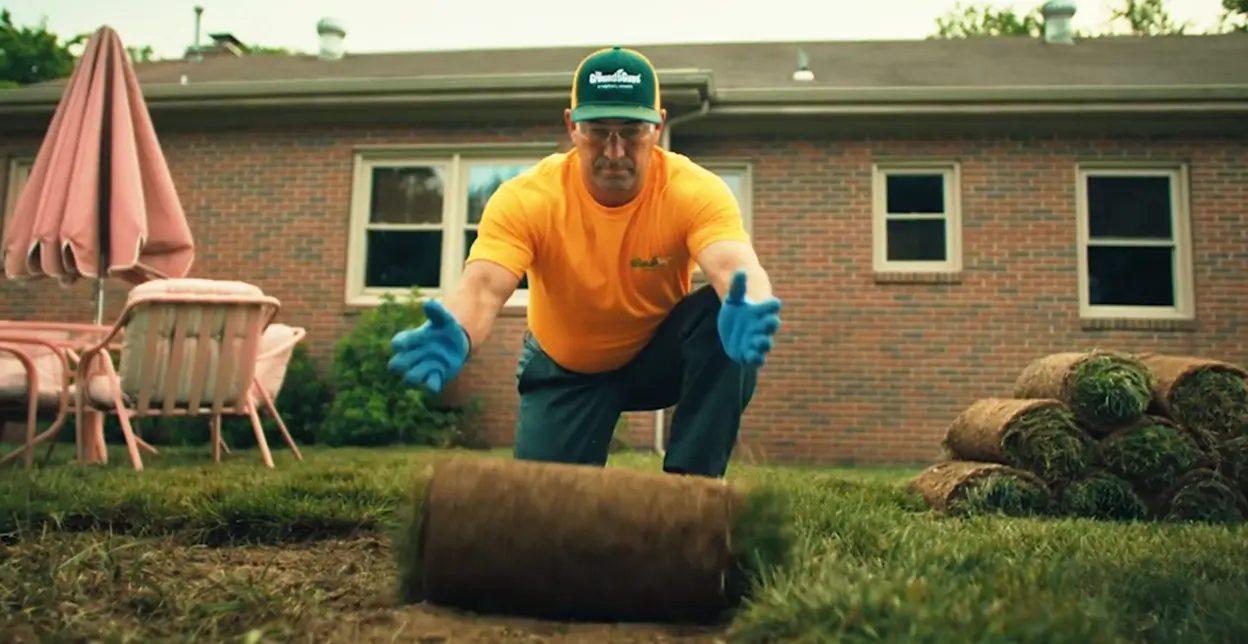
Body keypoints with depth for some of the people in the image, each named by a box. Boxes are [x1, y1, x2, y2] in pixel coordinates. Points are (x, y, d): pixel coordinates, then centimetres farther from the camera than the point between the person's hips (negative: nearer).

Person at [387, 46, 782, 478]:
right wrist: (456, 336, -63)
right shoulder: (525, 199, -25)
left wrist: (746, 316, -68)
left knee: (726, 318, -31)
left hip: (659, 355, 0)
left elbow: (735, 267, -43)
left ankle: (692, 481, -16)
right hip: (565, 370, 0)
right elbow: (483, 288, -38)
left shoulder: (696, 191, -25)